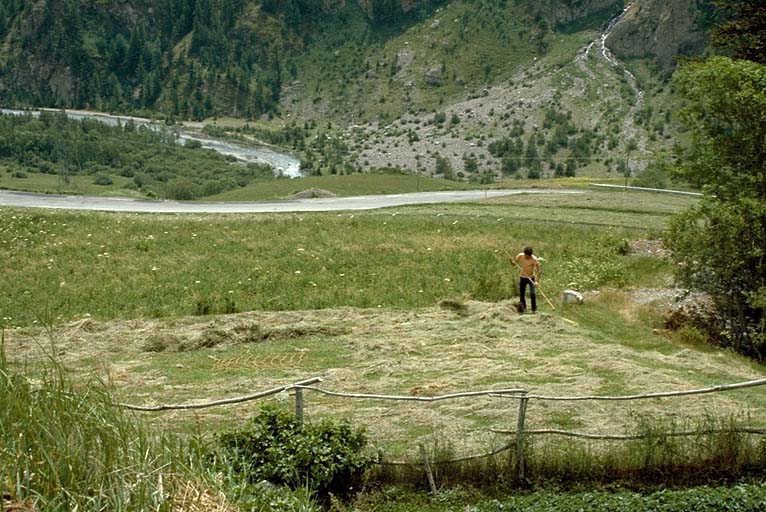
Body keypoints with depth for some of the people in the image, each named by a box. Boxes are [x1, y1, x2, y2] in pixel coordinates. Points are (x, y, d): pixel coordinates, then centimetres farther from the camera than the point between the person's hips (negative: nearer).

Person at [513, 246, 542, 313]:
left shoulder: (534, 259, -23)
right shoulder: (520, 256, -15)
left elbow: (539, 270, -18)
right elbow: (515, 263, 0)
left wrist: (537, 281, -26)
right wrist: (512, 262, -24)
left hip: (531, 278, -3)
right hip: (522, 277, 3)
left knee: (532, 294, -15)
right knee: (521, 294, 6)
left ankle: (534, 309, -3)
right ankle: (523, 308, 24)